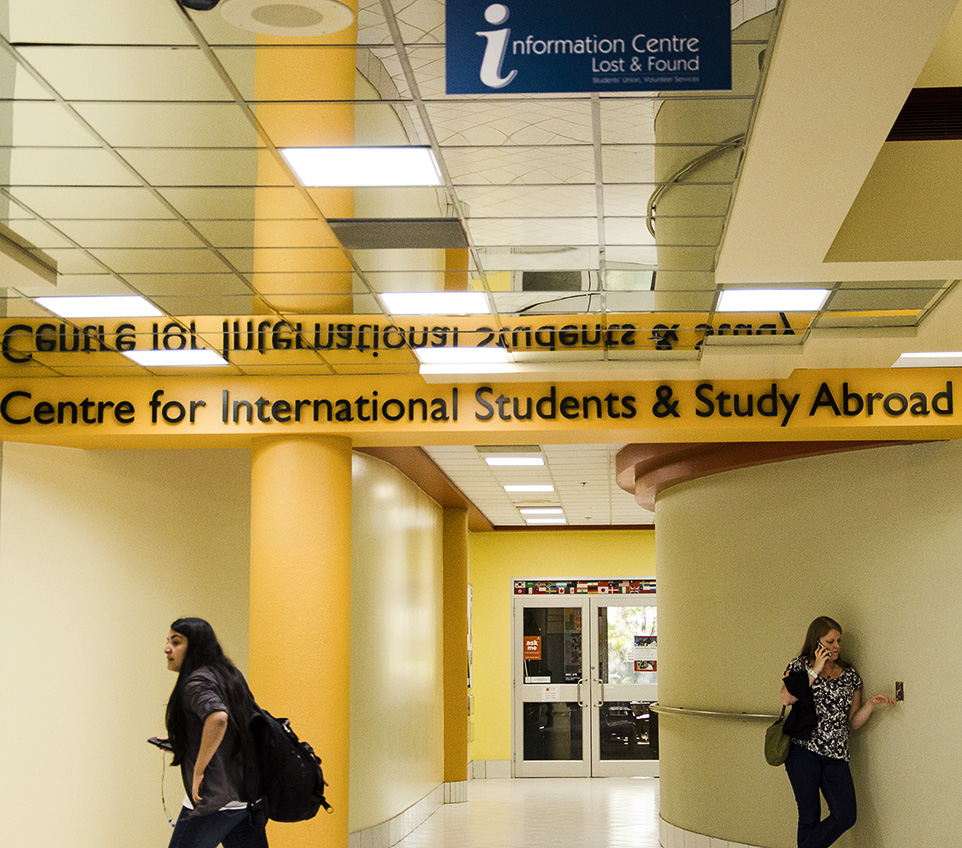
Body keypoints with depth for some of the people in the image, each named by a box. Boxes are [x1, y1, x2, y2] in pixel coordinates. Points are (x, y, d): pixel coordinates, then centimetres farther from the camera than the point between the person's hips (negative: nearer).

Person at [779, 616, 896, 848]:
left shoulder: (850, 675, 17)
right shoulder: (801, 665, 7)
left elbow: (854, 722, 17)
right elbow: (787, 698, -12)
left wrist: (871, 704, -1)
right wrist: (815, 670, -8)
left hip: (836, 754, 4)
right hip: (804, 749, -4)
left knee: (845, 816, -9)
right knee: (810, 816, -4)